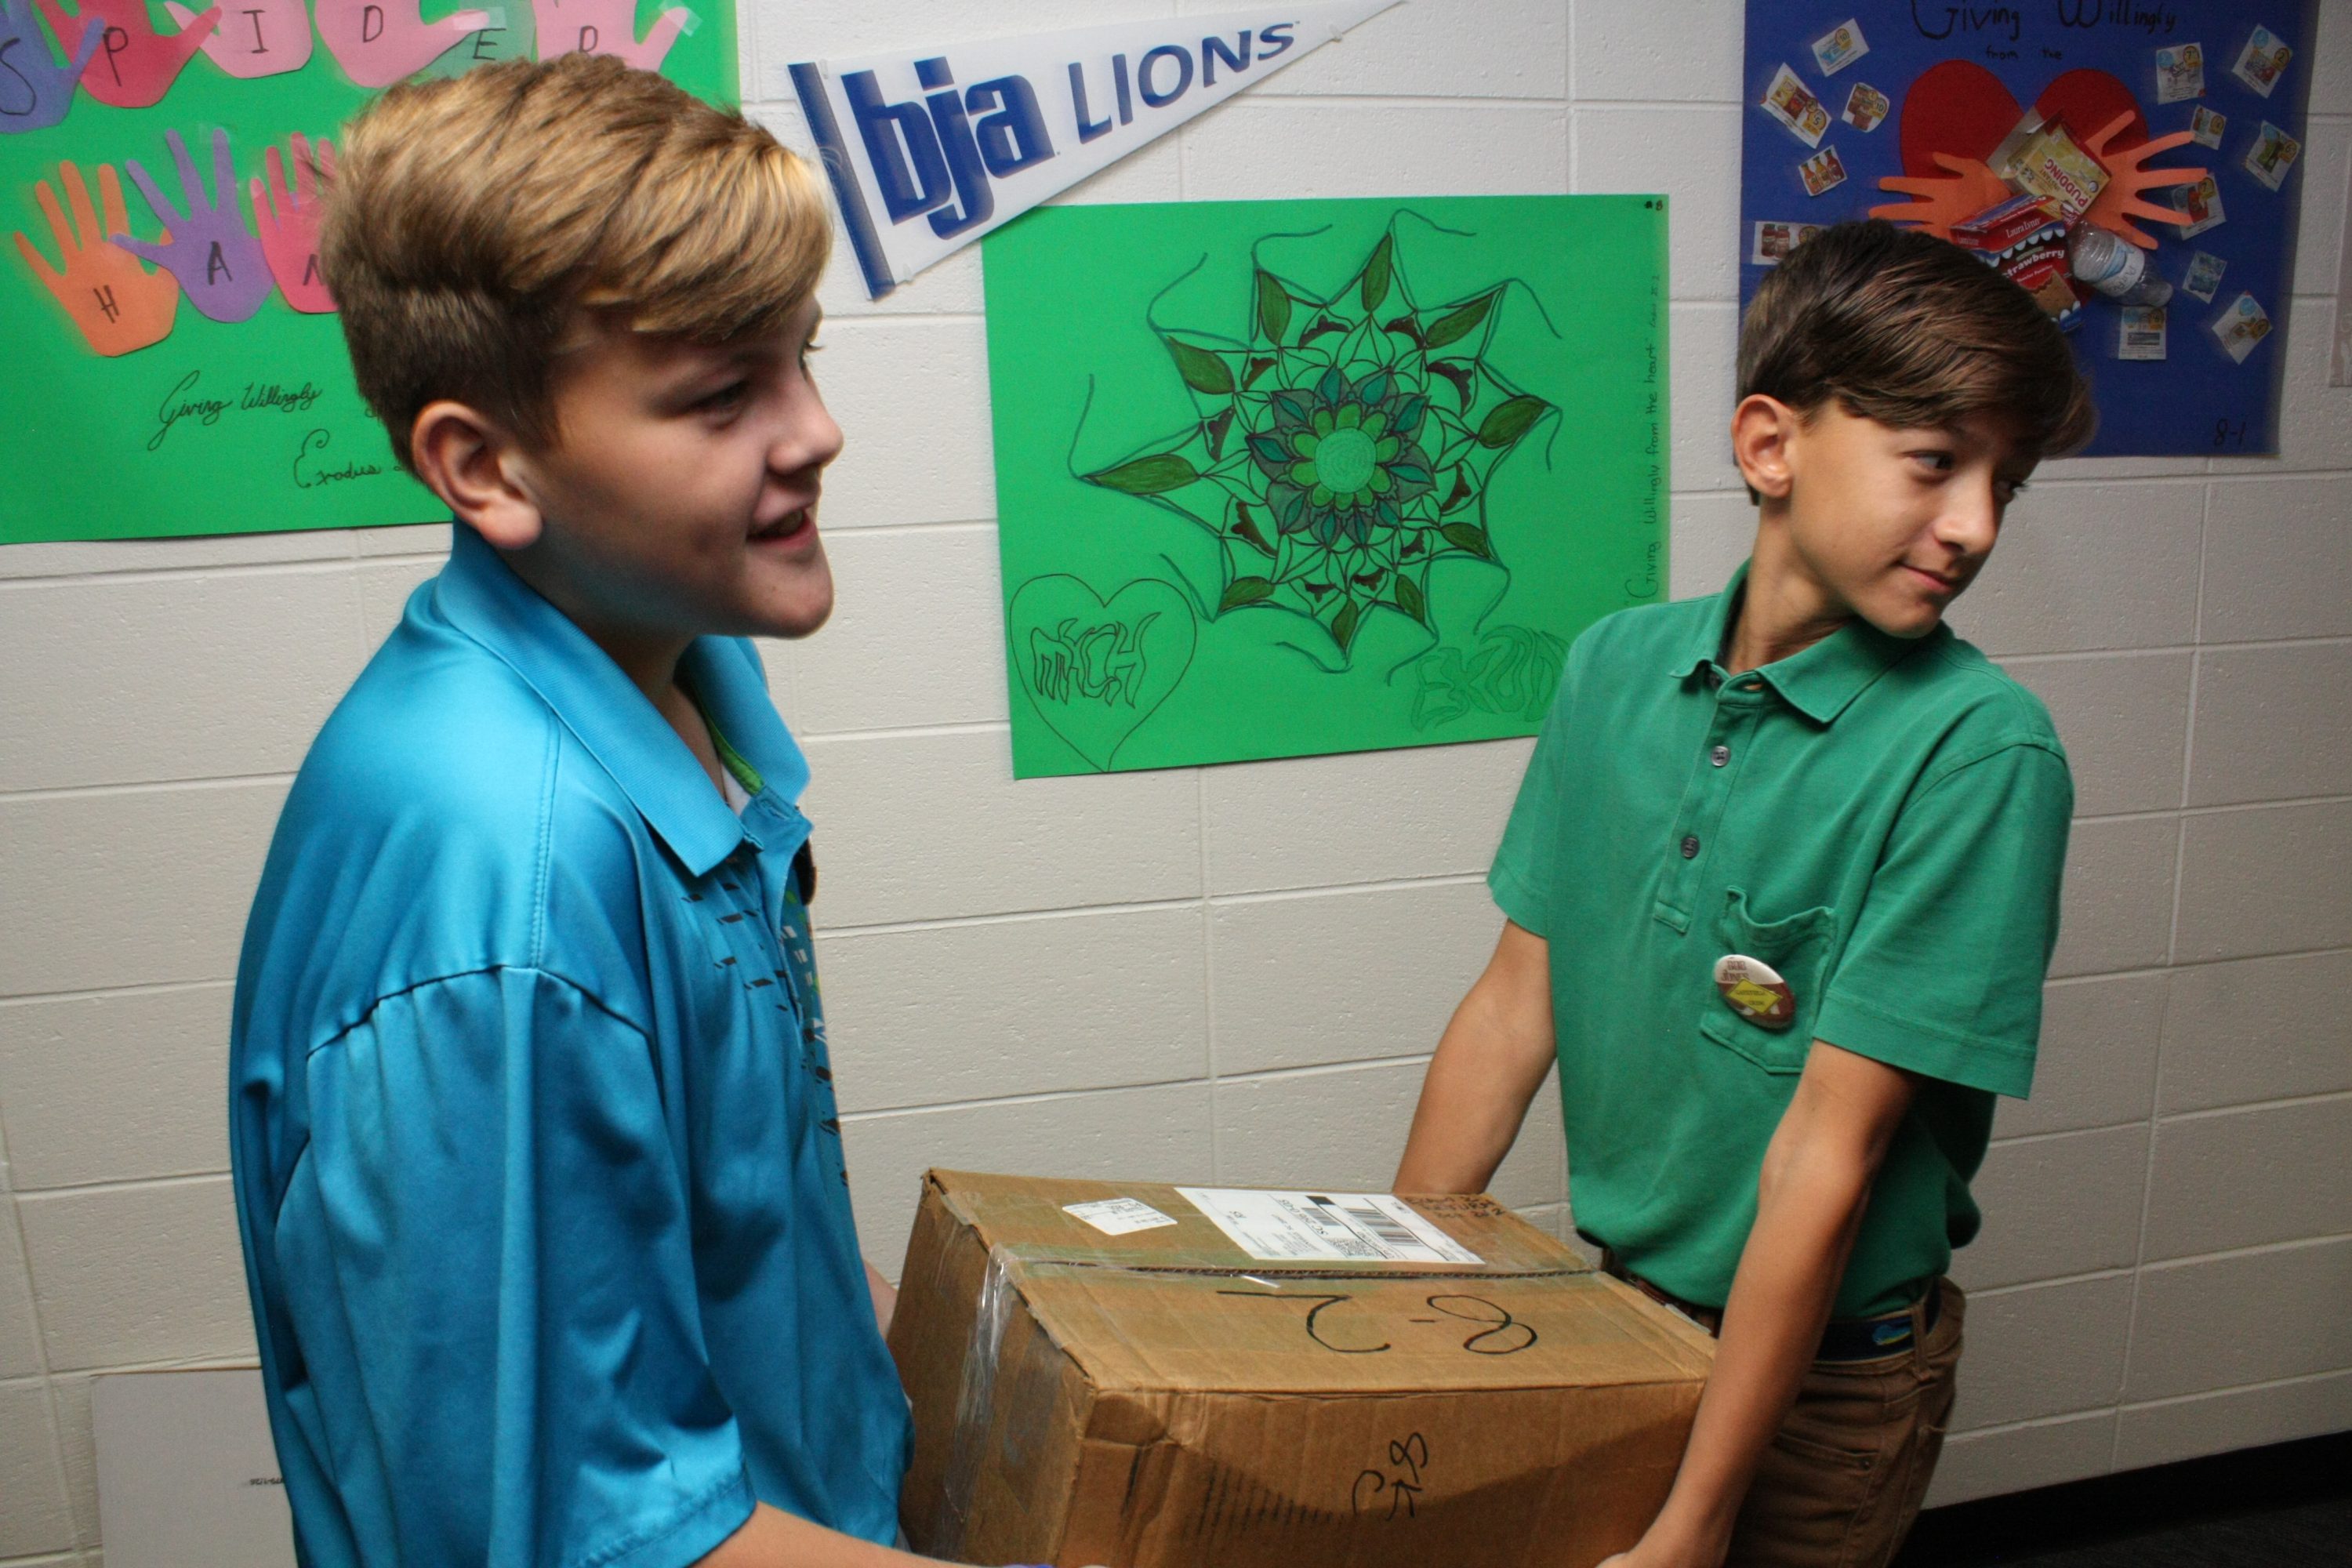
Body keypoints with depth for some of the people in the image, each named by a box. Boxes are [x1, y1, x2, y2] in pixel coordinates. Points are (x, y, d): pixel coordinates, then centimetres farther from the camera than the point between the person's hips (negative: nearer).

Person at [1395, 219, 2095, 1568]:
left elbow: (1829, 1151, -24)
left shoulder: (1979, 750, -22)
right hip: (1611, 1303, 5)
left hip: (1823, 1369, -4)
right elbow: (1518, 1002, -2)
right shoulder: (1620, 666, -7)